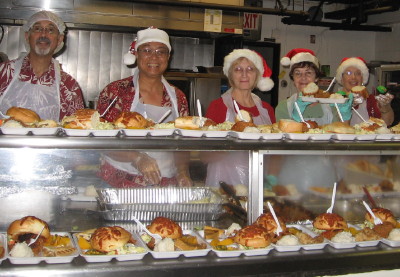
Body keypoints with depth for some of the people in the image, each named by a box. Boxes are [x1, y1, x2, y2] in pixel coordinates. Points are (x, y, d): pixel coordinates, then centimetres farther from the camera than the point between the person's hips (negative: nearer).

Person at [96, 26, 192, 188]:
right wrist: (137, 158, -21)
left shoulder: (178, 98, 12)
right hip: (119, 183, -3)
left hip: (166, 186, 4)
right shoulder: (115, 91, 0)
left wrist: (183, 173, -3)